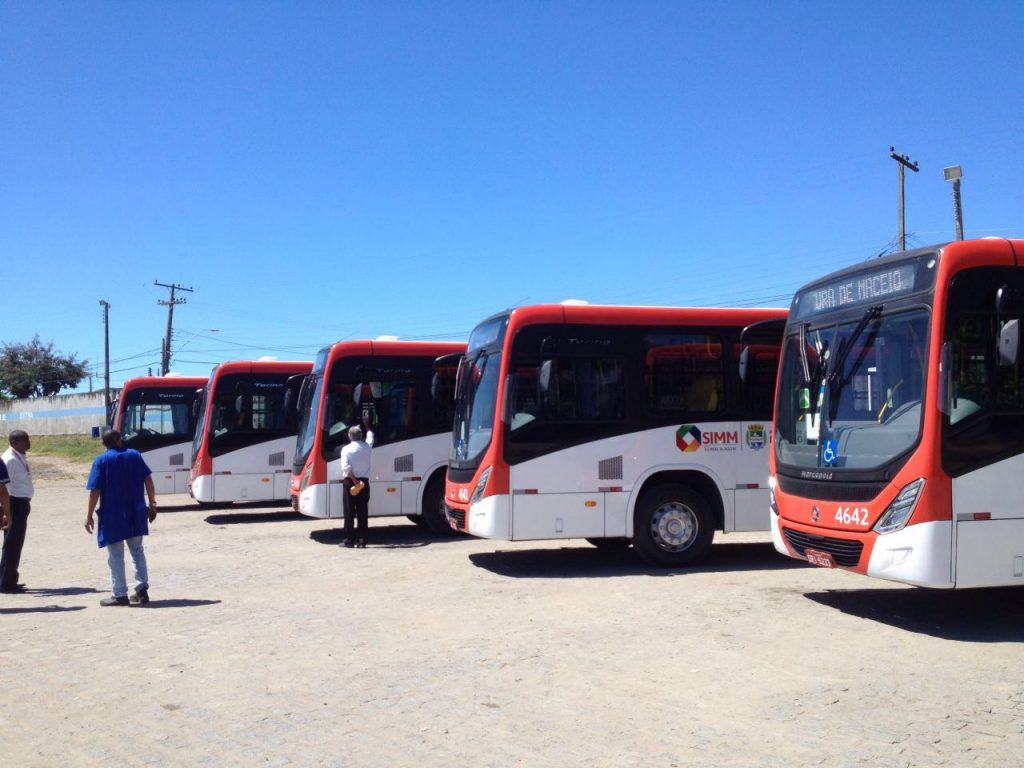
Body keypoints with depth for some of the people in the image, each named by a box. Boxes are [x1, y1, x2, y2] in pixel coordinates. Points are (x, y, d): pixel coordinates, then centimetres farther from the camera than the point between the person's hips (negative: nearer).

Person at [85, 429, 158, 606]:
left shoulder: (101, 461, -4)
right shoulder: (135, 455, 5)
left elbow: (95, 490, -10)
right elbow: (148, 480, 1)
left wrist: (89, 515, -4)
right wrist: (152, 504, 7)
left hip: (112, 516, -3)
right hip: (135, 514, 3)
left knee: (115, 555, 5)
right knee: (137, 551, 15)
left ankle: (120, 595, 8)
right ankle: (142, 590, 11)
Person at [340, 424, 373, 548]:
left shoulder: (346, 449, -6)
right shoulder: (367, 447, 4)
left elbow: (346, 468, -17)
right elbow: (370, 435, 27)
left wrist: (354, 480, -14)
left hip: (349, 482, -3)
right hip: (364, 482, 3)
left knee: (349, 511, 0)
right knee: (363, 512, 6)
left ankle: (349, 540, 0)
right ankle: (362, 540, 6)